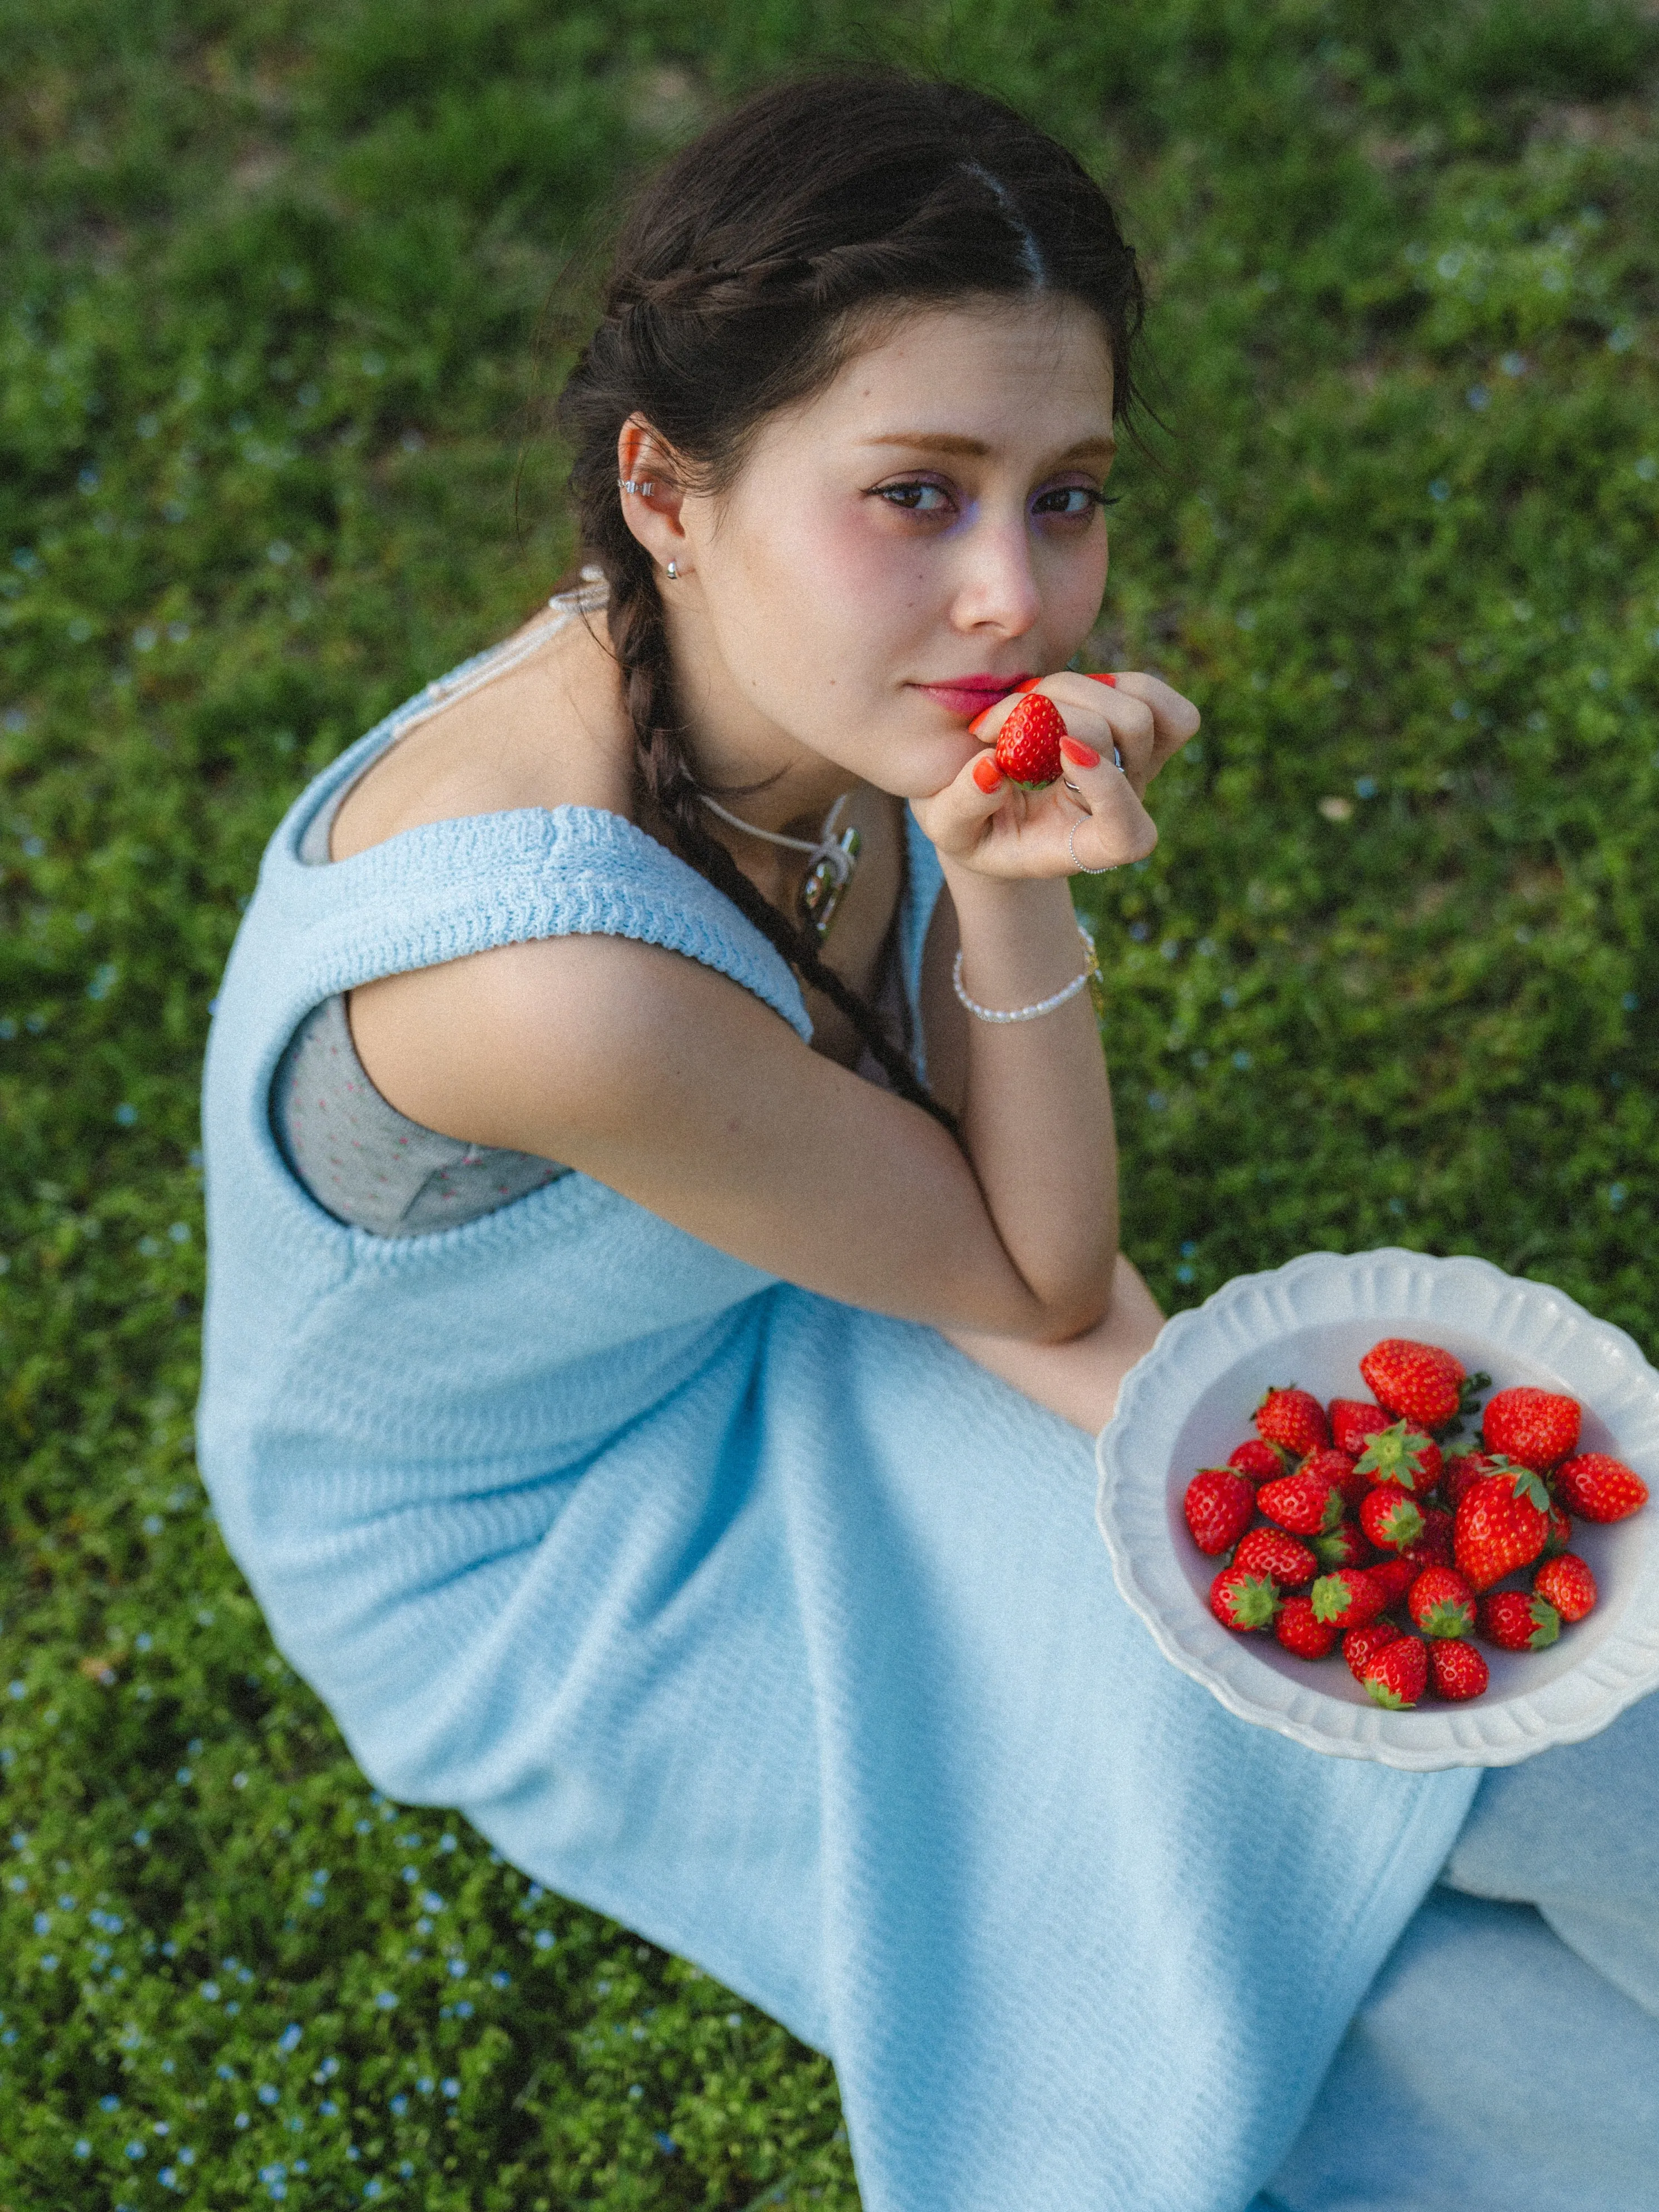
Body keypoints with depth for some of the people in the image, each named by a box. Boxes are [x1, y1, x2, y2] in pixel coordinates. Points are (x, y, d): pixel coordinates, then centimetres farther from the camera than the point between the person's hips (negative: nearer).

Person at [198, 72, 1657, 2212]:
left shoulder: (862, 682, -20)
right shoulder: (559, 970, -43)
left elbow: (1045, 1267, -13)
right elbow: (1022, 1291, -25)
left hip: (761, 1355, 6)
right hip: (516, 1559, -5)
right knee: (1192, 1815, -5)